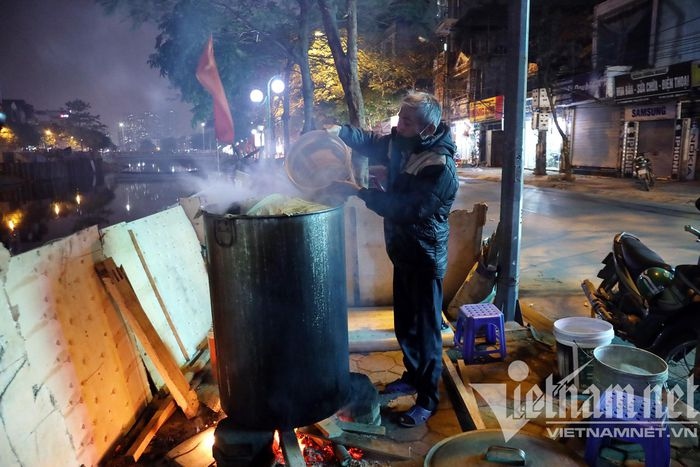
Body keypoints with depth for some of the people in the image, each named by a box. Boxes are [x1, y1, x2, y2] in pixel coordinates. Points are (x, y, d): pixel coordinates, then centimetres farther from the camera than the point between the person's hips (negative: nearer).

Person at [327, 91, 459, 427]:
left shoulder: (440, 166, -25)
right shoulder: (403, 145, 1)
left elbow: (405, 207, -30)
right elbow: (370, 141, 11)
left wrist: (358, 192, -28)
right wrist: (339, 131, -9)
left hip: (425, 259, -8)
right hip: (403, 253, 9)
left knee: (426, 329, 3)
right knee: (404, 324, 21)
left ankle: (427, 399, 18)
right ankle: (413, 376, 41)